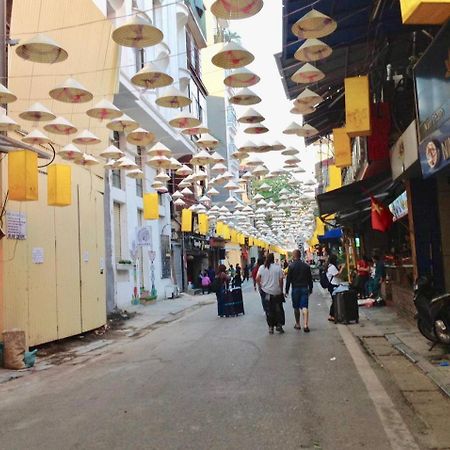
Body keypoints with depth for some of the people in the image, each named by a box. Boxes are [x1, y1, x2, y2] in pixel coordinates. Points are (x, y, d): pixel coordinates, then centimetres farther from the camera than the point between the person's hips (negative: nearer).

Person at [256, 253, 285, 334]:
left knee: (269, 311, 8)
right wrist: (281, 289, 5)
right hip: (277, 292, -1)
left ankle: (271, 327, 11)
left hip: (266, 292, 1)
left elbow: (257, 279, -7)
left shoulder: (261, 267, -2)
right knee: (278, 310, 12)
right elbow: (281, 280, -6)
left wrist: (260, 286, 8)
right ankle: (279, 325, 9)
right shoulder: (278, 267, -6)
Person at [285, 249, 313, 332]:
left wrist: (287, 290, 0)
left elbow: (288, 279, -7)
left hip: (295, 289, -2)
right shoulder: (306, 266, 3)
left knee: (296, 307, 11)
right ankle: (305, 325, -13)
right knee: (304, 307, -2)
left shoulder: (291, 266, -7)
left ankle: (297, 324, 20)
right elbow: (310, 279, 8)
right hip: (304, 288, 2)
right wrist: (310, 289, 17)